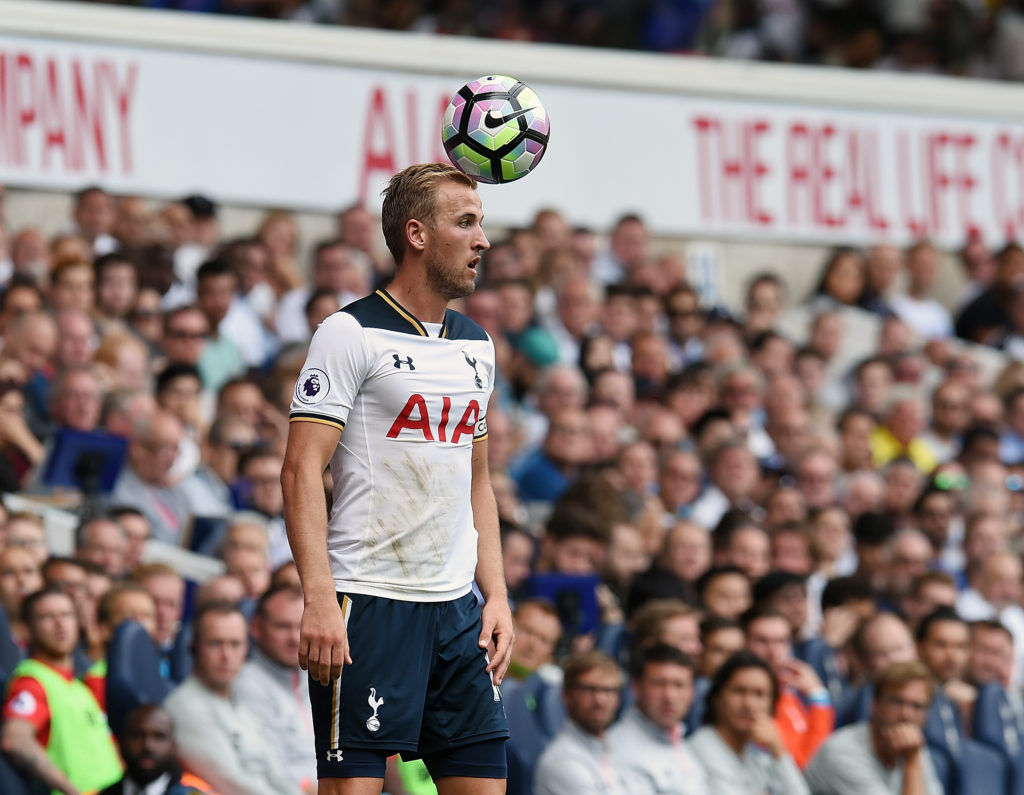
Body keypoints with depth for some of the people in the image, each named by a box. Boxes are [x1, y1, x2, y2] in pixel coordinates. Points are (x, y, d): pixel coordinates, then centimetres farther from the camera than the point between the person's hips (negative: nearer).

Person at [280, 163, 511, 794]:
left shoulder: (477, 345, 16)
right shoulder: (351, 334, -6)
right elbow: (303, 470, -12)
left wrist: (496, 594, 12)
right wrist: (319, 598, -21)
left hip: (458, 607, 7)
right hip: (368, 601, -7)